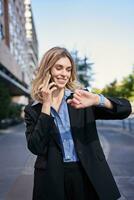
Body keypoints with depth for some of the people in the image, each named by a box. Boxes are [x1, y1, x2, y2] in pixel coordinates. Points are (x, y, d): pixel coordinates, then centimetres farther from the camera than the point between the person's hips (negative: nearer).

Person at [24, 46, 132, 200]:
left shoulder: (80, 98, -1)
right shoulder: (33, 110, 0)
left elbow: (125, 108, -8)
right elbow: (35, 148, -13)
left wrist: (97, 100, -27)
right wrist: (46, 105, -15)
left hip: (87, 176, 1)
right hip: (53, 180, 0)